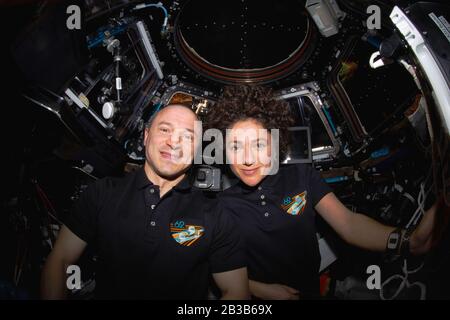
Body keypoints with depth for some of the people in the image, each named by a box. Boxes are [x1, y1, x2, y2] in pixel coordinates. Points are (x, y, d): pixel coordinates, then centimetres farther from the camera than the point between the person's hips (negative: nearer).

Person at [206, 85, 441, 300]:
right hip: (257, 297, -1)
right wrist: (262, 290, -15)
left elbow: (348, 224, -13)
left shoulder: (302, 176, -4)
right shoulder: (223, 205, -7)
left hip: (310, 292, 2)